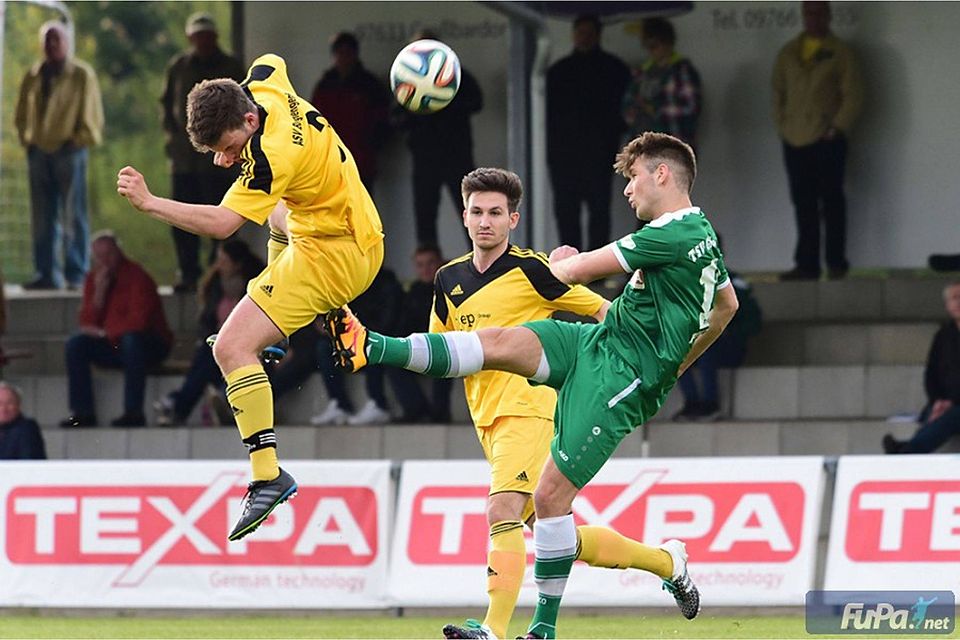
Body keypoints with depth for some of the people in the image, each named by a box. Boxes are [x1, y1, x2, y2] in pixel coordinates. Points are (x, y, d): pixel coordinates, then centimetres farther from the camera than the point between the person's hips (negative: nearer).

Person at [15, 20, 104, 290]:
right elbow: (22, 113, 21)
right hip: (39, 152, 5)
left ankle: (76, 275, -5)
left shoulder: (81, 74, 2)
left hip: (69, 150, -5)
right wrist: (27, 140, 9)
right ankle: (48, 274, 7)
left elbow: (91, 115, 1)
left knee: (74, 216, -6)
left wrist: (78, 141, -6)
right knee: (42, 218, 3)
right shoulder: (33, 77, 14)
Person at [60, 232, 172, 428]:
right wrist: (99, 292, -15)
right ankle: (82, 413, -17)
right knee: (75, 344, -14)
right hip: (112, 346, 6)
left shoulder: (136, 276, -13)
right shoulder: (94, 279, 5)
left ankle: (133, 413, -36)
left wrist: (104, 333, -14)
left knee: (132, 340, -37)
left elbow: (139, 321, -21)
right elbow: (87, 322, -2)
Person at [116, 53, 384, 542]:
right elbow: (271, 62, 16)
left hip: (330, 254, -11)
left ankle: (268, 476, -23)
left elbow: (222, 223, -38)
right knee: (278, 217, 46)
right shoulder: (265, 85, -9)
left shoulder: (272, 157, -33)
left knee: (232, 347, -19)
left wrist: (149, 203, -44)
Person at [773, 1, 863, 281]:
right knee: (803, 204, 4)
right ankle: (807, 264, 6)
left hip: (827, 139, -4)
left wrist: (837, 128, -9)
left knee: (831, 202, -3)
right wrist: (781, 125, 5)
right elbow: (777, 91, 18)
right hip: (794, 140, 4)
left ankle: (836, 263, 2)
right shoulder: (788, 53, 16)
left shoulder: (839, 53, 3)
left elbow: (853, 95, -2)